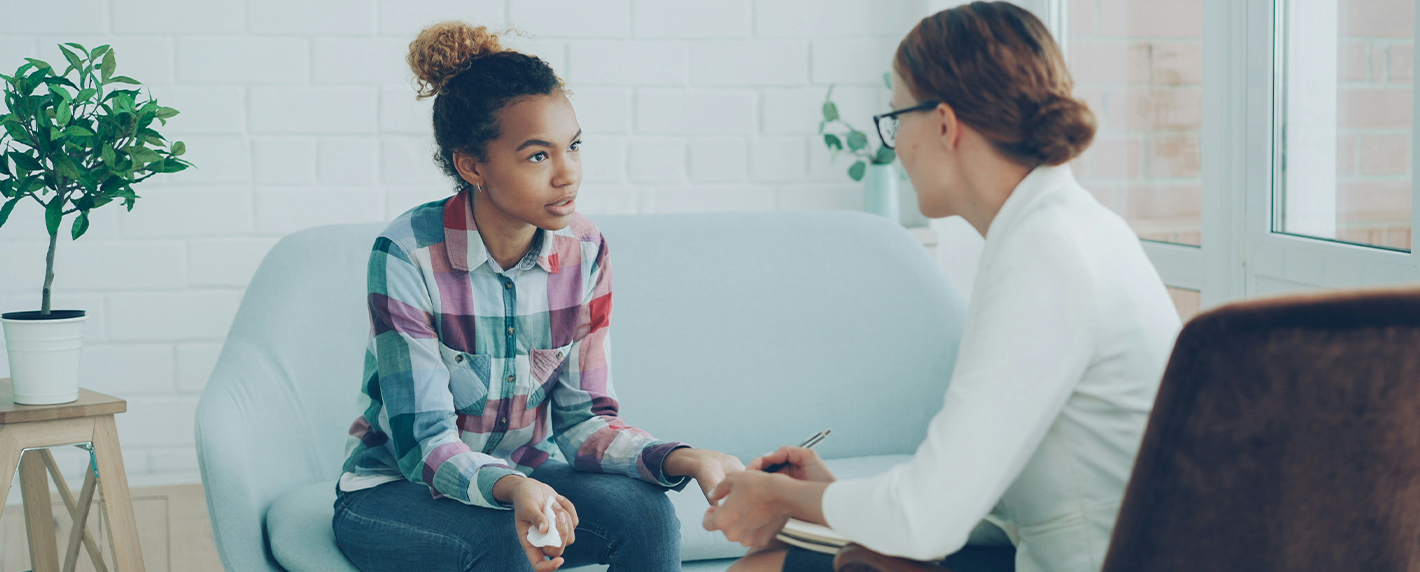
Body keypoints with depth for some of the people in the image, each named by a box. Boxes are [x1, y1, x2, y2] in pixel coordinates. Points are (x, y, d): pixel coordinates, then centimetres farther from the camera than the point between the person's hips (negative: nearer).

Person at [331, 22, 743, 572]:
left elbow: (582, 418, -6)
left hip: (523, 477, 4)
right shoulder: (407, 254, -21)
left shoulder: (584, 252, -7)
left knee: (646, 512, -24)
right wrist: (512, 489, -44)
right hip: (393, 491, -4)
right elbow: (425, 443, -23)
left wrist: (681, 459, -25)